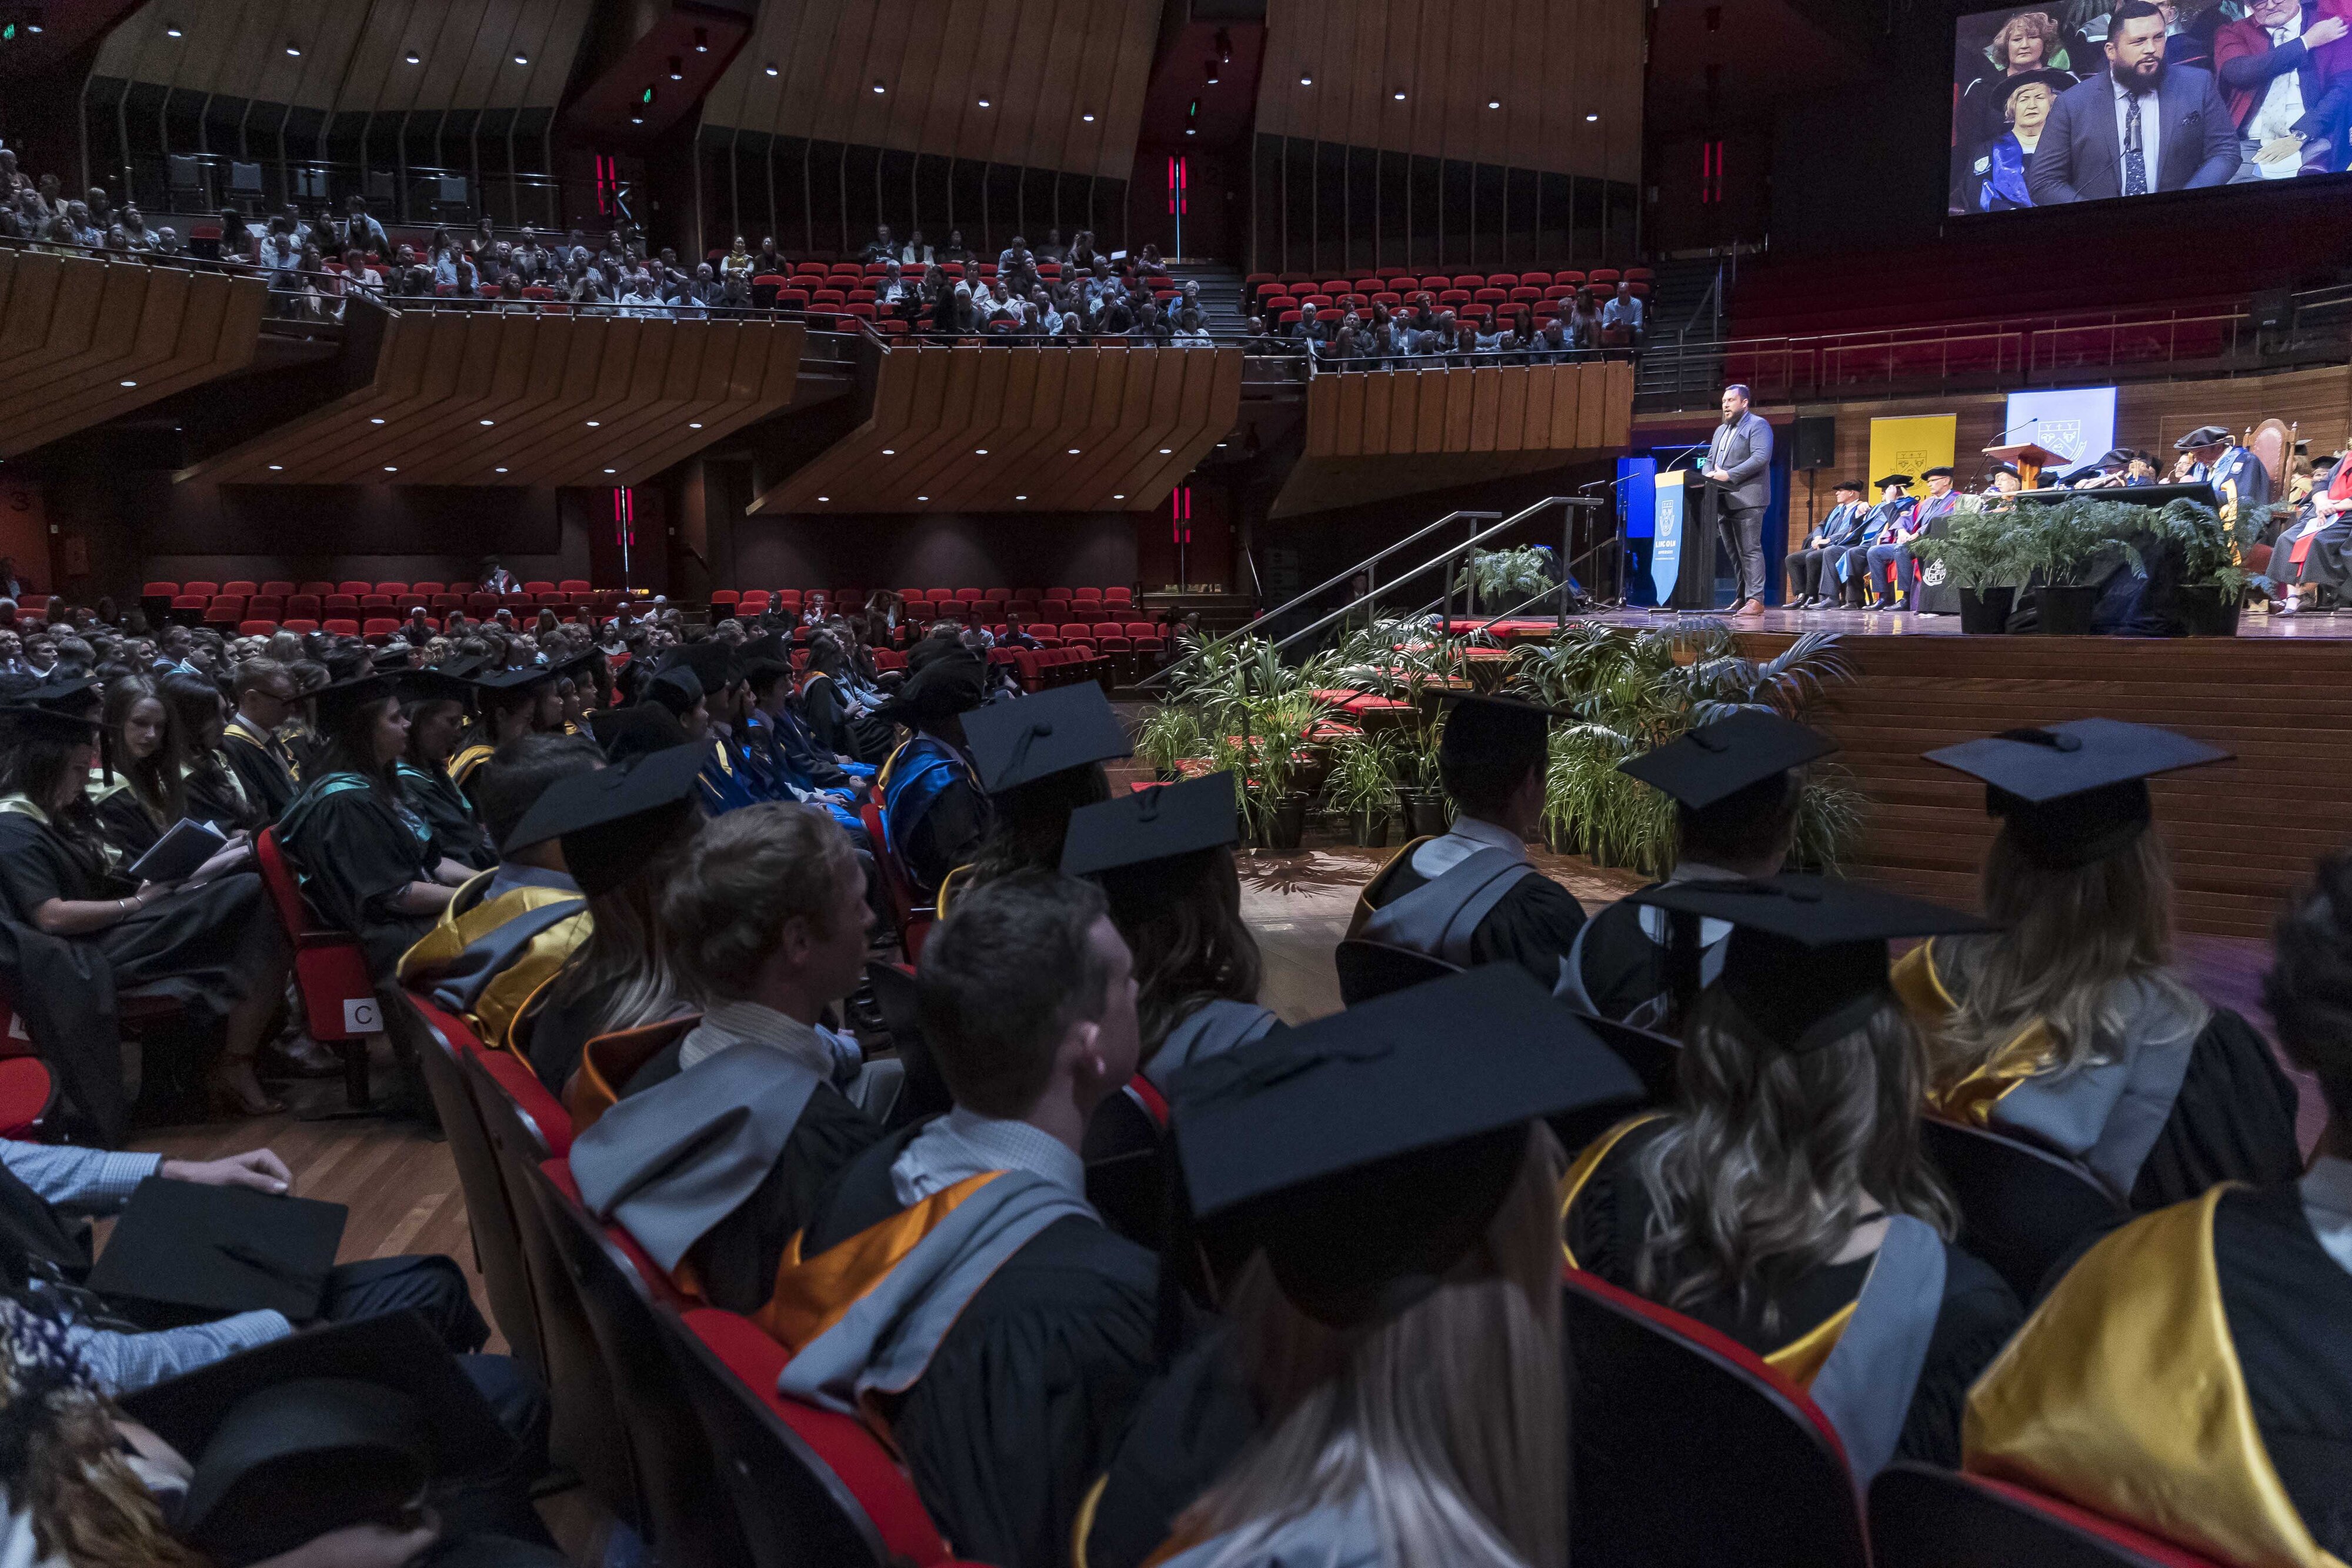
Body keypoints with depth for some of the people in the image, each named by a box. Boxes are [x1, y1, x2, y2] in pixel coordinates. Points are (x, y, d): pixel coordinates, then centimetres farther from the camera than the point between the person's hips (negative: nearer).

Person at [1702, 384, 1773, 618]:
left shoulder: (1757, 425, -2)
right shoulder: (1721, 431, 24)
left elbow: (1761, 458, -15)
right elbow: (1710, 460, 24)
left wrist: (1729, 475, -20)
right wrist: (1708, 474, 0)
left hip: (1747, 499, -8)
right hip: (1723, 500, 8)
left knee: (1750, 550, -10)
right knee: (1734, 552, 9)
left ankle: (1755, 600, -12)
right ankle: (1742, 597, 14)